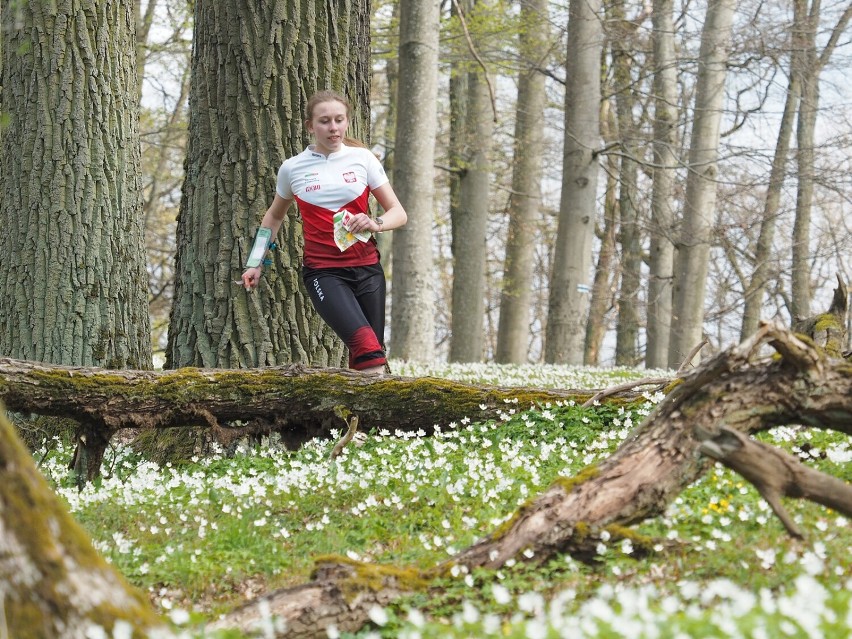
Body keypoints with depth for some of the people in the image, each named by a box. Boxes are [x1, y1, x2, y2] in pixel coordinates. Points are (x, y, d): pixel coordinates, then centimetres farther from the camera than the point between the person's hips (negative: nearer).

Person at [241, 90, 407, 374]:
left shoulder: (362, 158, 3)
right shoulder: (292, 168, 4)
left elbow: (398, 213, 3)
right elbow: (274, 216, 22)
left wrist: (376, 223, -18)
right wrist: (256, 263, 17)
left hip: (366, 268, 2)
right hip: (322, 272, -2)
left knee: (368, 354, 1)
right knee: (367, 348, -24)